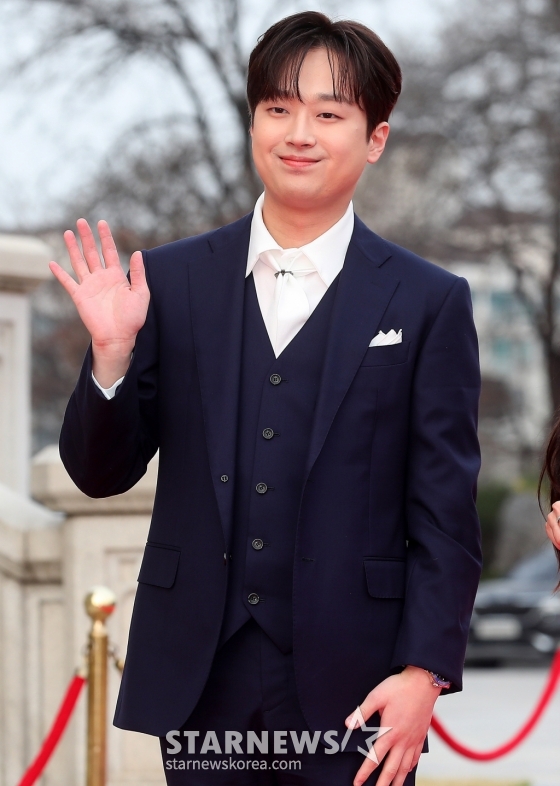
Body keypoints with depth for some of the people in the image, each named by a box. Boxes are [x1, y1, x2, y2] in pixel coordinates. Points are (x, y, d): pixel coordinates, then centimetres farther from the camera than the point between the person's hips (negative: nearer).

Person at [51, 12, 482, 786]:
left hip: (350, 691, -2)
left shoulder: (429, 304, 1)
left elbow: (445, 514, -1)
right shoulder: (170, 281, 6)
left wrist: (423, 672, -10)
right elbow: (100, 473, 7)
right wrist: (112, 353, -10)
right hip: (201, 685, 2)